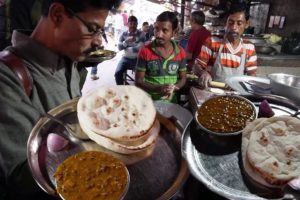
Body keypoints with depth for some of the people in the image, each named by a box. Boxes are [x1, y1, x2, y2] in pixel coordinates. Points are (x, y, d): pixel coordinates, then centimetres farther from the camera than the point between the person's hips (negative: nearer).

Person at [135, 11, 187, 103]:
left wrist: (173, 88, -15)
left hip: (171, 100, 2)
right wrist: (158, 88, -25)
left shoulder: (181, 52, -4)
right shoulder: (145, 51, -11)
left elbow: (183, 78, 6)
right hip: (148, 100, -2)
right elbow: (138, 81, -10)